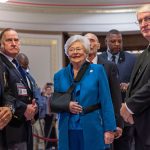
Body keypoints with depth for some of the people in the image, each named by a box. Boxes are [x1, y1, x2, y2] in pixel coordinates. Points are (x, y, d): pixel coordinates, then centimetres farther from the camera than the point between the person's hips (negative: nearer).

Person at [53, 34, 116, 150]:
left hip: (92, 130, -2)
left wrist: (109, 129, -8)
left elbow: (106, 102, -3)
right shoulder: (60, 75, 7)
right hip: (67, 131, 3)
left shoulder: (98, 70, -1)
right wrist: (66, 105, -10)